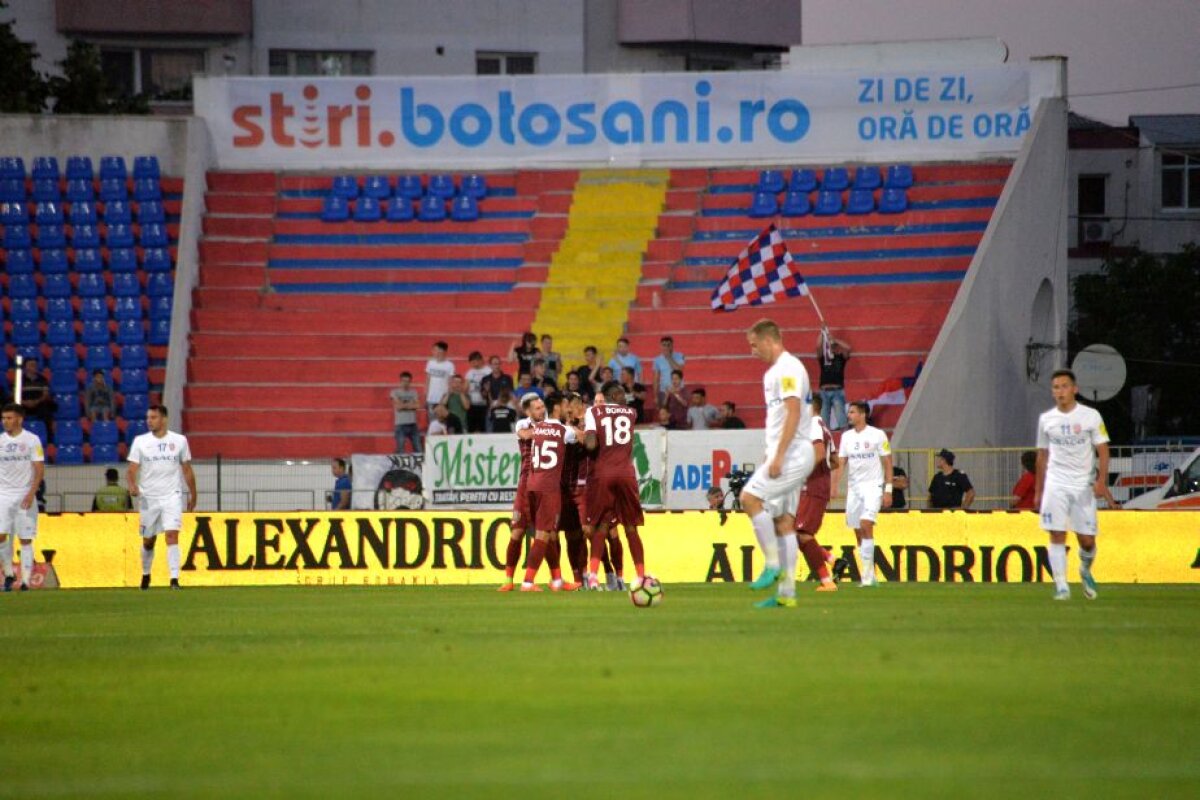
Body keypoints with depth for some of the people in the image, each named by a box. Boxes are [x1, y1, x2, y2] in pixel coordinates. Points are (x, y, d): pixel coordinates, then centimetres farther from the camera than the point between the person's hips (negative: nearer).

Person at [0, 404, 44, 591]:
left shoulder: (31, 440, -2)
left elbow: (39, 469, -5)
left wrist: (31, 493, -16)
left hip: (24, 496, -3)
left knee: (25, 539, -1)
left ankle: (25, 580, 3)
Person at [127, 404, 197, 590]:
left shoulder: (179, 440, 2)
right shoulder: (140, 442, 1)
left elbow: (187, 470, 11)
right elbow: (132, 470, -3)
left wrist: (193, 495, 14)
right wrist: (132, 486, -23)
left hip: (172, 497, -1)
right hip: (148, 498, 1)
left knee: (172, 536, -16)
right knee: (148, 541, 10)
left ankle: (174, 579, -20)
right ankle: (145, 574, 34)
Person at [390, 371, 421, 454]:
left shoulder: (413, 392, 11)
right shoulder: (395, 392, 2)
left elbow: (417, 405, -2)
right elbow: (398, 406, -10)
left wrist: (404, 405, -7)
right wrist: (410, 404, 0)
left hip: (413, 424, 4)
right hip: (400, 425, -3)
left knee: (418, 450, 1)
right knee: (400, 450, -7)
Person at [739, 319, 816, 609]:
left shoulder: (788, 368, -11)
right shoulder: (775, 371, 20)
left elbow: (794, 413, -21)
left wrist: (778, 457, -24)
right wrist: (769, 453, 22)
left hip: (792, 454, -10)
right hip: (787, 457, 10)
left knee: (750, 497, -18)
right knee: (783, 521, 6)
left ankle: (773, 565, -13)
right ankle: (786, 593, 4)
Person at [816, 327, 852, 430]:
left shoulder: (841, 357, 9)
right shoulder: (823, 358, 10)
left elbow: (847, 348, -6)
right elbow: (818, 347, -4)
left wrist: (834, 340, -9)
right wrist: (822, 333, -10)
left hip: (838, 391, -2)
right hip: (825, 391, 2)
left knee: (840, 414, -9)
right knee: (824, 415, 2)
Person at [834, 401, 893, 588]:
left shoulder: (877, 435, -4)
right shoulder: (847, 436, 10)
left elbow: (887, 463, -3)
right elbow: (841, 462, 9)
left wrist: (888, 490, -8)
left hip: (873, 486, -6)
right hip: (853, 487, 6)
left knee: (866, 525, -21)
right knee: (858, 532, 5)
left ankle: (868, 575, -22)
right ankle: (869, 576, 14)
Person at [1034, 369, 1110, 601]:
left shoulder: (1090, 416, 0)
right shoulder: (1046, 419, 8)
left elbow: (1103, 450, -2)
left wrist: (1102, 479, -16)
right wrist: (1038, 491, 15)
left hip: (1084, 484, -1)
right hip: (1055, 484, 1)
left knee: (1087, 540, 1)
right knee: (1057, 536, -10)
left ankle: (1085, 571, 31)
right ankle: (1061, 586, -10)